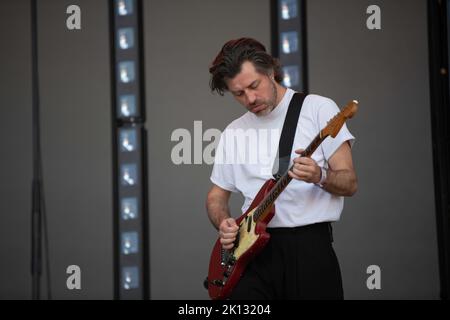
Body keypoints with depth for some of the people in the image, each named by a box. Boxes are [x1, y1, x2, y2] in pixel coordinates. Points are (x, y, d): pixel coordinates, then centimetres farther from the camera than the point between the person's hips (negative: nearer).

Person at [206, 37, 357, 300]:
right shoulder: (233, 133, 14)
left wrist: (320, 176, -23)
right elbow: (217, 195, 21)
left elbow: (350, 183, -2)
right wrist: (223, 223, 0)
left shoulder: (319, 108, 1)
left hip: (309, 244, -3)